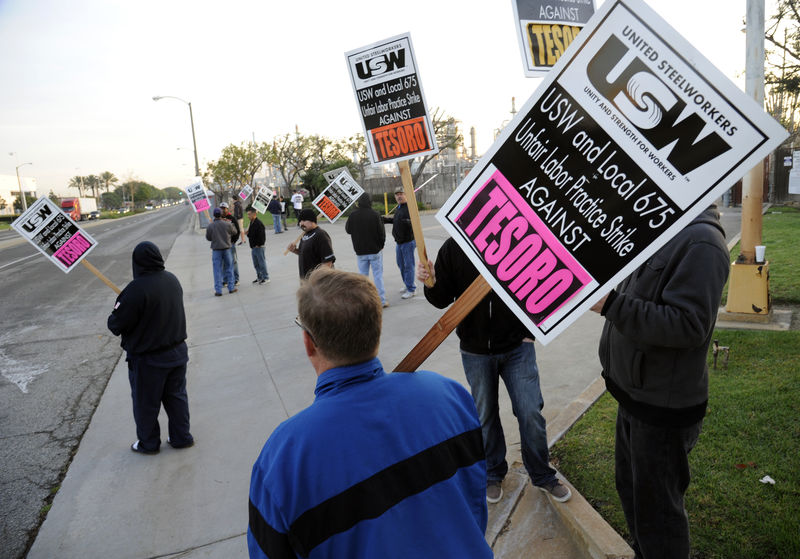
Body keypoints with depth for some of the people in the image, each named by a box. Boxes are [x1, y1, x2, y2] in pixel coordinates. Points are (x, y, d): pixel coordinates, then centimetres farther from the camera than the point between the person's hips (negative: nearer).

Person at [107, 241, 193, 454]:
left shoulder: (137, 289, -25)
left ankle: (149, 443, 31)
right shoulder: (172, 280, -2)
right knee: (176, 396, 20)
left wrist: (113, 318, 4)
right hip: (177, 351, 6)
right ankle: (182, 437, 31)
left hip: (148, 360, -6)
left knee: (145, 404, 15)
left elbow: (116, 325, -20)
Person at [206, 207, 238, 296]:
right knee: (229, 268, 13)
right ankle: (231, 288, 17)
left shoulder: (210, 226, -8)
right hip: (226, 248, 1)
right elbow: (234, 232, 10)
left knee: (217, 270, 3)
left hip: (216, 249, -1)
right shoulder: (227, 224, -6)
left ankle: (218, 290, 4)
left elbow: (208, 238, 3)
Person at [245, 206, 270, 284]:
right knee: (256, 264, 15)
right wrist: (248, 233, 0)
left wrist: (258, 245, -17)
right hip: (253, 247, 9)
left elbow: (262, 236, -21)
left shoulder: (258, 223, -18)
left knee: (262, 263, -2)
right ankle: (259, 277, 26)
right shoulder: (251, 223, 12)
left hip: (258, 247, -9)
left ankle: (265, 278, 6)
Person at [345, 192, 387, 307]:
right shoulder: (375, 215, -13)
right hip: (375, 250, -2)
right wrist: (381, 245, 7)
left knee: (362, 275, 11)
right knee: (378, 275, 4)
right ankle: (382, 301, 5)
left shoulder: (353, 215, -5)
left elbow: (348, 230, 9)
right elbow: (381, 232, -8)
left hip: (360, 251, 2)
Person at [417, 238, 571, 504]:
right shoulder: (453, 248, -8)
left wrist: (531, 330, -3)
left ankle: (542, 475, 29)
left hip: (517, 347, -1)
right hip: (475, 352, 1)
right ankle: (493, 474, 38)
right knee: (485, 415, 15)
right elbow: (442, 299, -1)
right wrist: (430, 283, -23)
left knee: (531, 414, 3)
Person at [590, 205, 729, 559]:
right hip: (635, 394, 10)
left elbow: (688, 325, -28)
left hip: (664, 405, -10)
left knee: (657, 507, 8)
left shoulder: (701, 242, -21)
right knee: (630, 487, 26)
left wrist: (611, 304, -31)